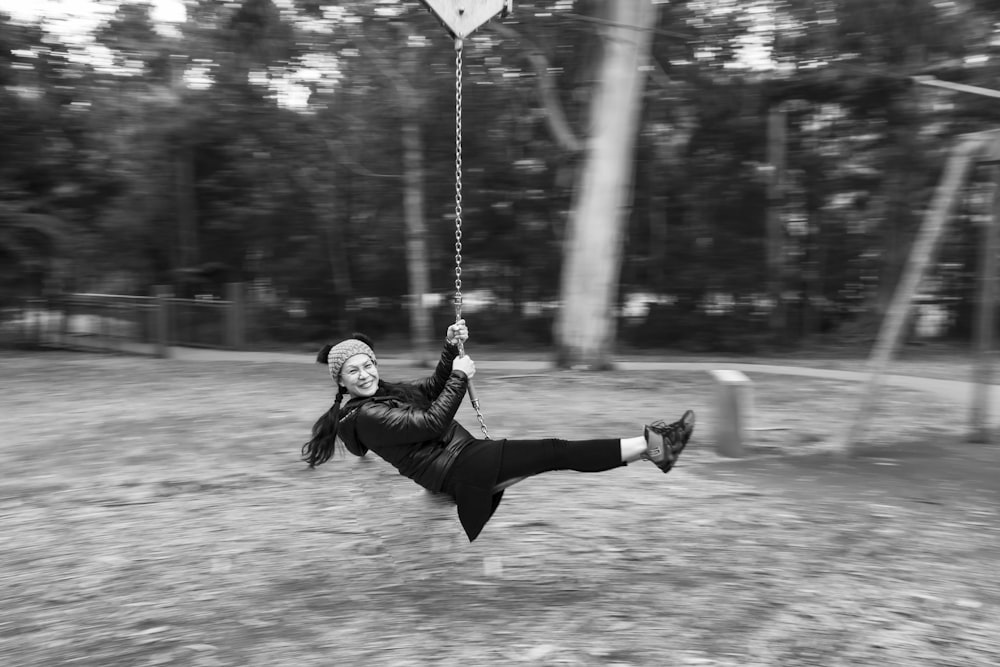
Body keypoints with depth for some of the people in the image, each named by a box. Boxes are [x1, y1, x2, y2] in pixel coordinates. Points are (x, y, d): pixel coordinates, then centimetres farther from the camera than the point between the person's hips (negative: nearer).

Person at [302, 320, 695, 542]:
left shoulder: (385, 393, 17)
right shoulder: (365, 416, -12)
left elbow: (433, 387, 21)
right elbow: (431, 422, -19)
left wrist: (451, 347, 5)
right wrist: (460, 376, -9)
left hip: (465, 463, 10)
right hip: (458, 467, -10)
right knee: (557, 452, -14)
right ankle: (649, 444, -13)